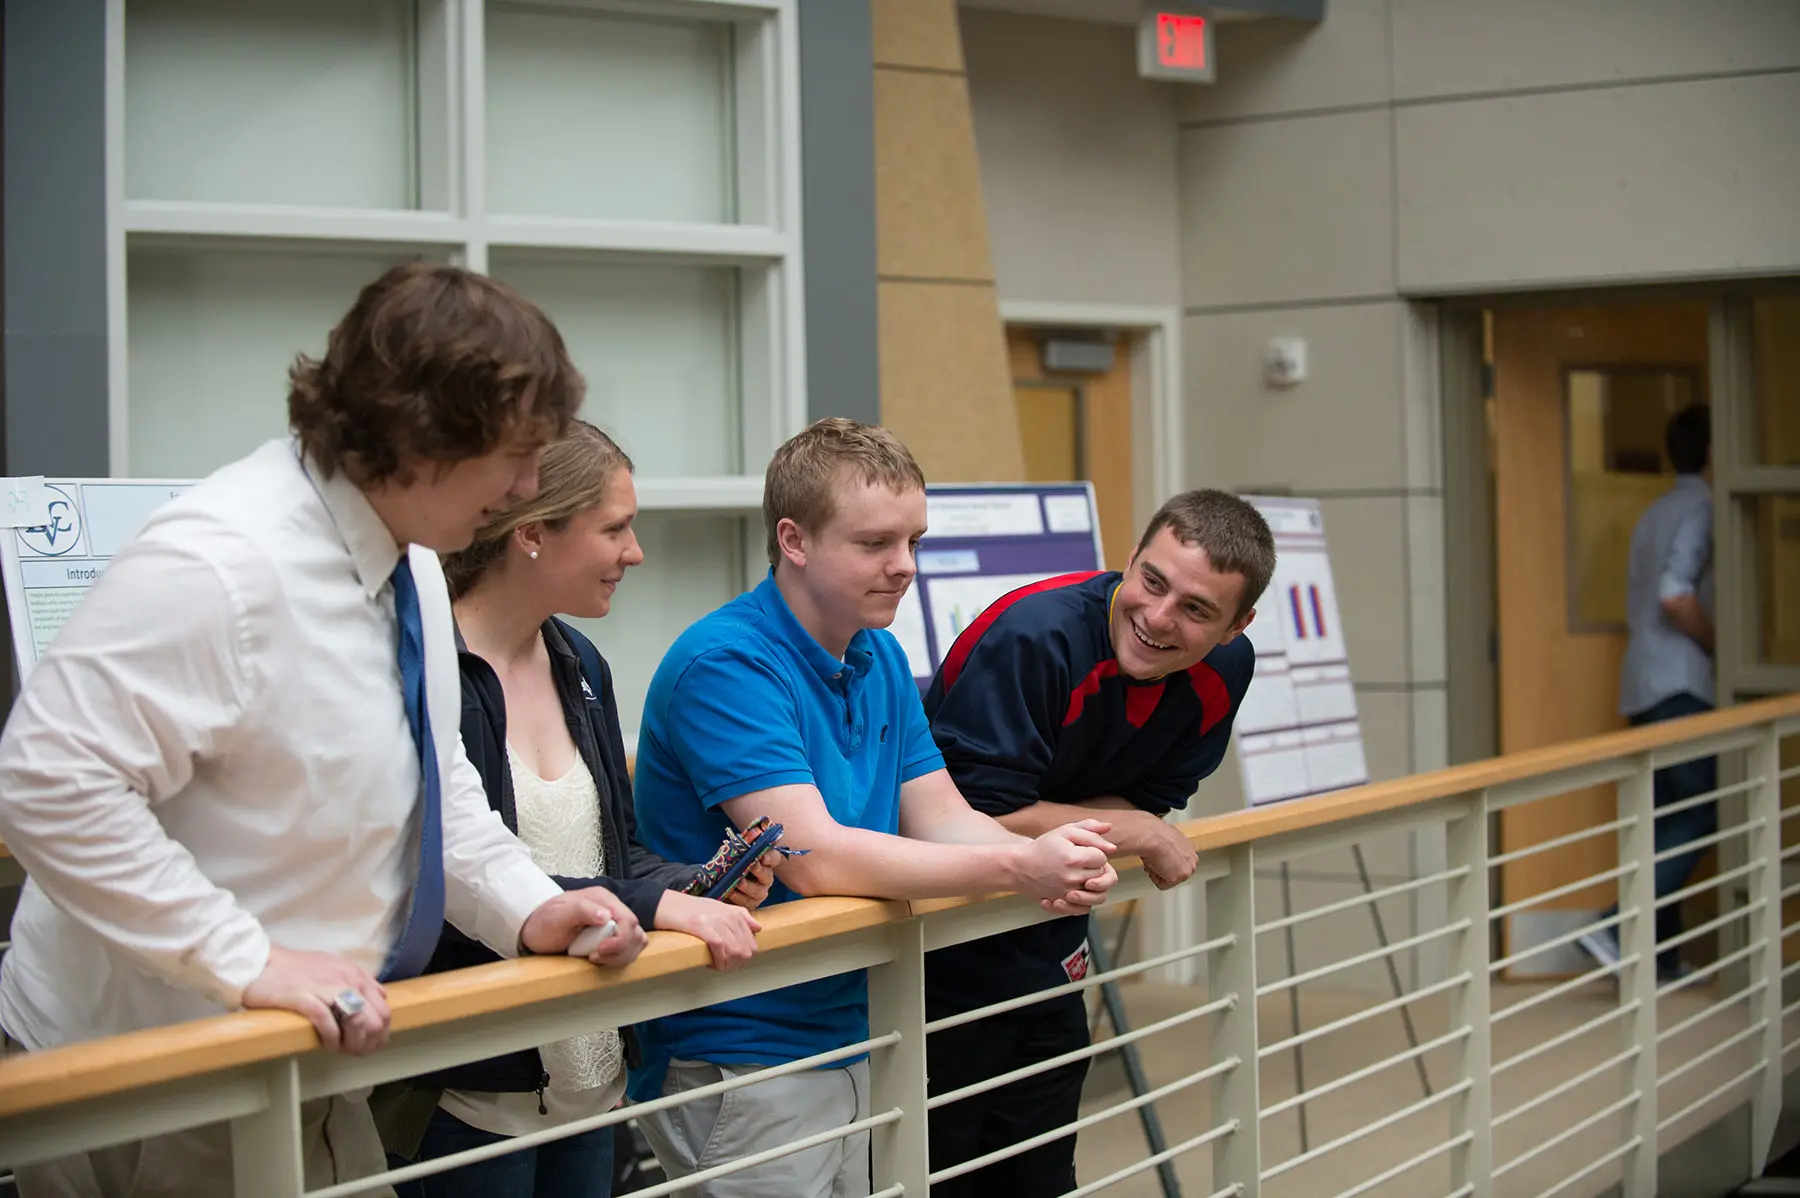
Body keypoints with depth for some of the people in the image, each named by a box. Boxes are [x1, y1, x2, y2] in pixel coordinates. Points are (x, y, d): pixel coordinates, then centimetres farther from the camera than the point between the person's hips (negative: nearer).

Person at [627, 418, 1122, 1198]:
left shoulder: (880, 658, 10)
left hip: (844, 1039, 8)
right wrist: (1017, 866, -30)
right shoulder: (726, 665, -19)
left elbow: (940, 818, 5)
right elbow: (813, 857, -26)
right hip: (739, 1059, -8)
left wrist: (1052, 867, -16)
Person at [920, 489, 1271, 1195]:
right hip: (938, 955, -7)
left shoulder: (1224, 669, -5)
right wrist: (1138, 834, -20)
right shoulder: (1036, 636, -28)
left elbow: (1148, 804, 0)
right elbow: (980, 816, -28)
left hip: (1047, 951, 7)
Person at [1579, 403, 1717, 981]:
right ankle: (1618, 929, -19)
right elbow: (1676, 595, -22)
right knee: (1696, 818, -10)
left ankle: (1662, 958, 10)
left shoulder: (1655, 514, 20)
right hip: (1681, 686, -9)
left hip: (1642, 686, 9)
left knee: (1667, 823, 10)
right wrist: (1720, 645, -9)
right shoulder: (1699, 509, -8)